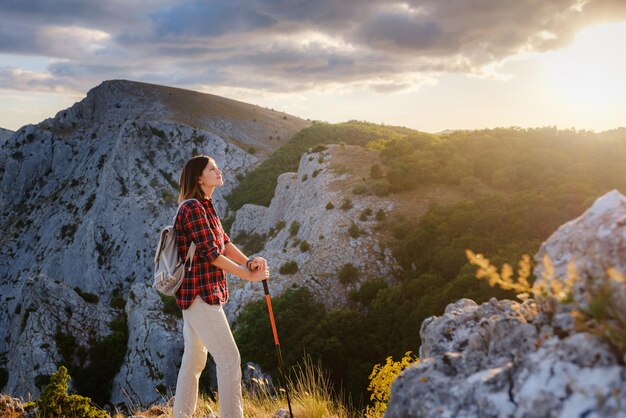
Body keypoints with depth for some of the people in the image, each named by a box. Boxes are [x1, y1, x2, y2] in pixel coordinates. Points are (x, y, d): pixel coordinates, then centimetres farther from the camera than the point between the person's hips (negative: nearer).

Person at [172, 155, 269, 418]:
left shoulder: (205, 207, 15)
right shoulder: (193, 208, -15)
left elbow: (225, 243, 9)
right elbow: (210, 254, -19)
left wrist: (248, 262, -9)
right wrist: (250, 275, -12)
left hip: (194, 294, 10)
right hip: (201, 293, -10)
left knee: (194, 361, 14)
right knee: (229, 359, -7)